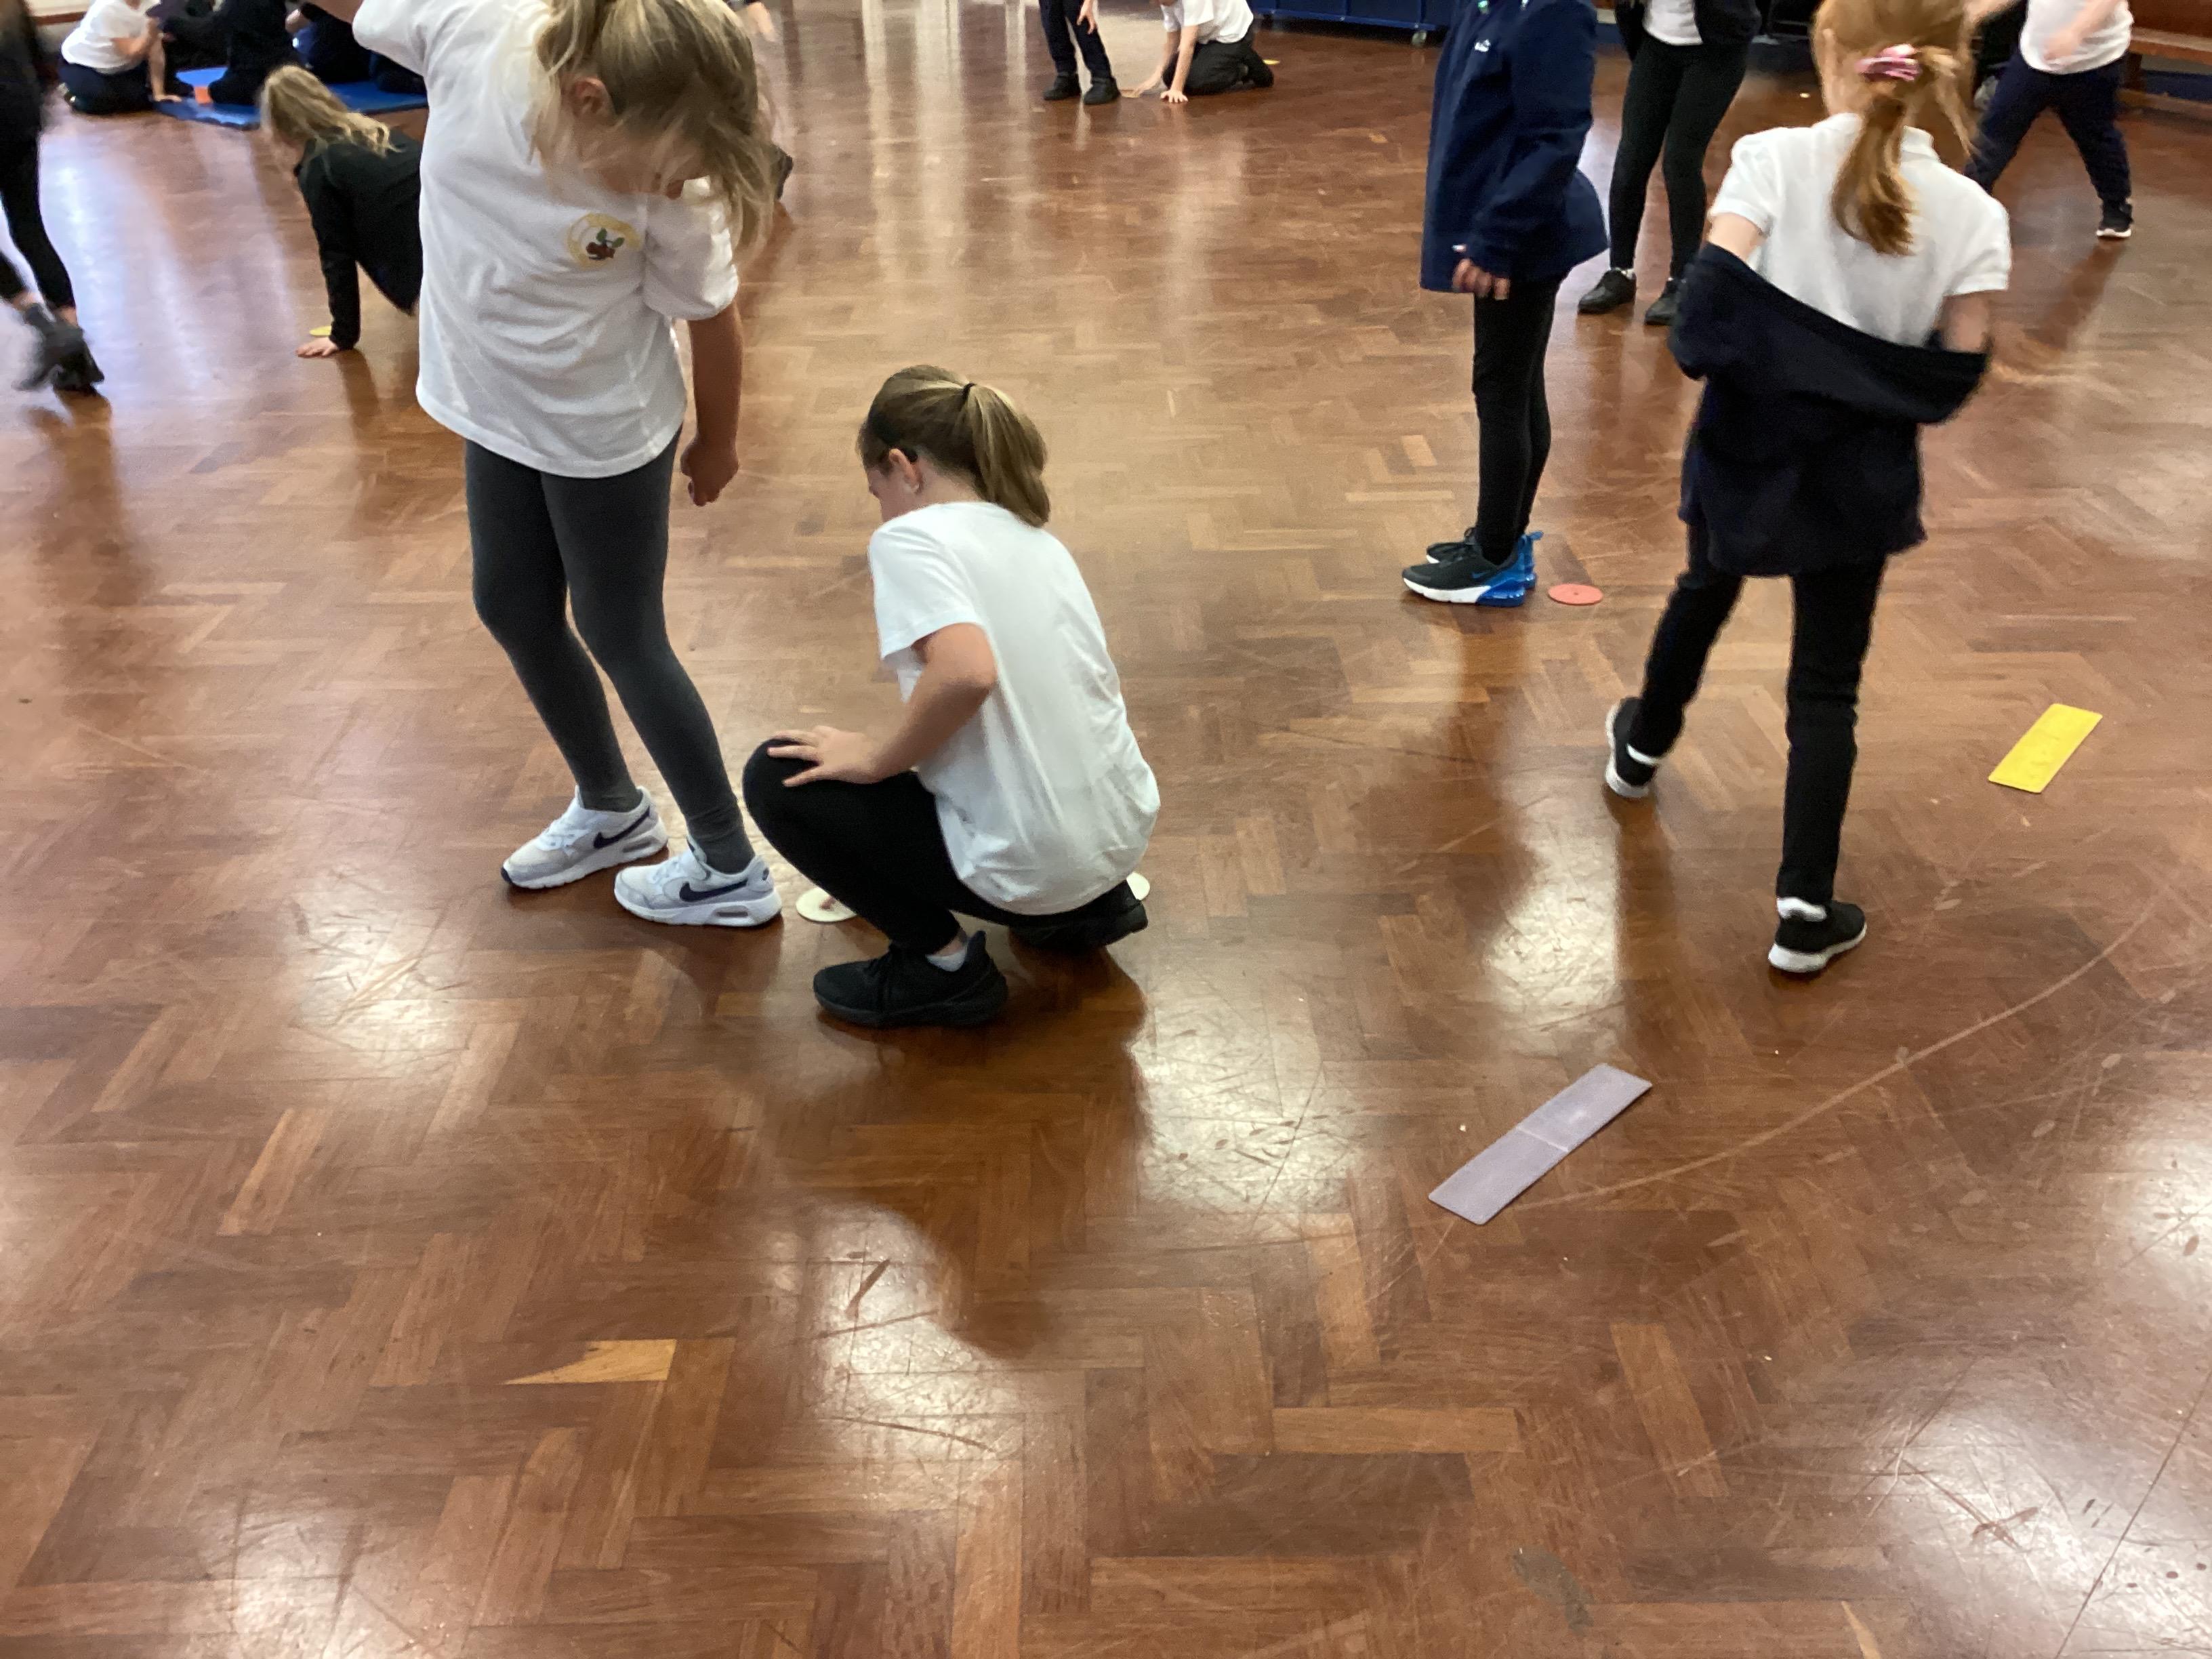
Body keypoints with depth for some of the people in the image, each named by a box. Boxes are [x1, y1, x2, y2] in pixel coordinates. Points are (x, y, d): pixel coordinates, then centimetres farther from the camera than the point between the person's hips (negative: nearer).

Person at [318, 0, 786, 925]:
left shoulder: (675, 193, -29)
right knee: (512, 611, 18)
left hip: (605, 433, -5)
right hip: (495, 407, 6)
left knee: (622, 639, 4)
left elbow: (712, 320, -13)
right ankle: (610, 809, 41)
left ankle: (730, 871, 22)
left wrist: (718, 444, 1)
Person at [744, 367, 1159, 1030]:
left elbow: (968, 672, -32)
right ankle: (1088, 905, 22)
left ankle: (944, 966, 7)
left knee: (777, 779, 3)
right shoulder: (1036, 537, 12)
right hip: (1125, 833, 8)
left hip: (1031, 865, -8)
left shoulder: (910, 536, -12)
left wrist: (878, 759, -14)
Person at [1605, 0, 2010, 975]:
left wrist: (1762, 358, -2)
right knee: (1827, 686, 8)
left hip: (1747, 450, 0)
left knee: (1704, 594, 28)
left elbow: (1708, 308, -22)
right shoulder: (1972, 214, -9)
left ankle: (1643, 748, 52)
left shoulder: (1774, 160, -14)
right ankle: (1805, 904, 7)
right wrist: (1876, 384, 10)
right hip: (1858, 479, 0)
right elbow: (1956, 379, -8)